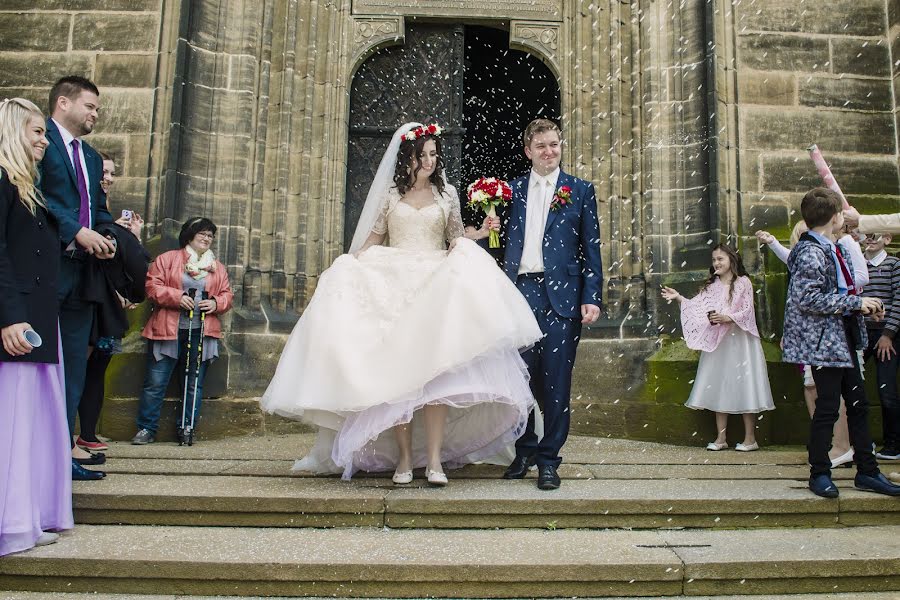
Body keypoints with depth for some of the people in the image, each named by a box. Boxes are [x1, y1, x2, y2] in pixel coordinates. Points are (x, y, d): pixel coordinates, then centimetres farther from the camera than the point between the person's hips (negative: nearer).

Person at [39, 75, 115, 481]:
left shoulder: (91, 158, 22)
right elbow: (34, 195, -16)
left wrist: (106, 239, 3)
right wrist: (77, 232, -18)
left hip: (82, 269, 8)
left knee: (74, 360, 9)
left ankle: (63, 441, 16)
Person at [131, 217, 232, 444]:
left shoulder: (217, 267, 16)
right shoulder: (167, 259, 6)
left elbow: (227, 294, 15)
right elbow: (152, 286, -2)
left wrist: (216, 303, -6)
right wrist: (176, 296, -15)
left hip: (201, 333, 3)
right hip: (168, 331, -2)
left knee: (195, 384, 5)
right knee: (155, 382, -1)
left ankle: (186, 429, 15)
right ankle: (147, 428, 10)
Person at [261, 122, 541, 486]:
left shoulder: (447, 194, 13)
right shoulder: (389, 193, 11)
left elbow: (457, 241, 13)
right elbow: (372, 240, 12)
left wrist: (482, 232, -4)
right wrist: (348, 267, -1)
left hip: (436, 288, 0)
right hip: (393, 286, 0)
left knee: (436, 369, -10)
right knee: (396, 370, -6)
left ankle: (434, 459, -7)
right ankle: (404, 457, 2)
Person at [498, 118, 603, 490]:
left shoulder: (580, 190, 9)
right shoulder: (511, 190, 14)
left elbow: (591, 248, 4)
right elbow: (504, 242, 15)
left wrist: (591, 298, -4)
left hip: (561, 293, -2)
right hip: (520, 290, 2)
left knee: (556, 379, -1)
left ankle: (548, 459, 11)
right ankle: (524, 450, 23)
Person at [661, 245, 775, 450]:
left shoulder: (743, 282, -1)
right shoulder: (711, 286, 12)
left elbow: (747, 312, -8)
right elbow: (696, 307, 2)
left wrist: (728, 318, -22)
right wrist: (679, 298, -11)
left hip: (739, 342, -5)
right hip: (717, 342, 5)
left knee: (743, 387, -3)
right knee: (719, 389, 5)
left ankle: (750, 438, 7)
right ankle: (721, 438, 12)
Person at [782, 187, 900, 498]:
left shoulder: (831, 249, 15)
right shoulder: (810, 252, -17)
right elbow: (808, 299, -25)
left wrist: (863, 307, 7)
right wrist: (855, 303, -20)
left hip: (843, 339, 10)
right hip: (823, 341, -10)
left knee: (858, 404, 13)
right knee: (827, 408, -2)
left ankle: (867, 471, 24)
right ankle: (819, 474, 11)